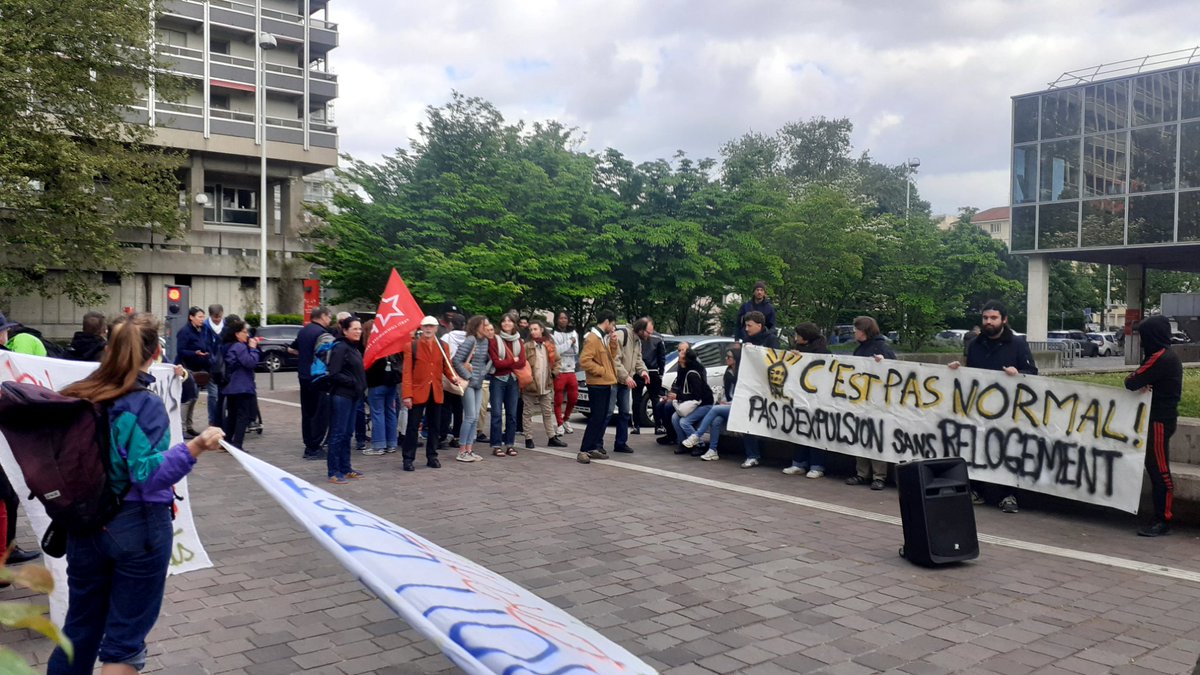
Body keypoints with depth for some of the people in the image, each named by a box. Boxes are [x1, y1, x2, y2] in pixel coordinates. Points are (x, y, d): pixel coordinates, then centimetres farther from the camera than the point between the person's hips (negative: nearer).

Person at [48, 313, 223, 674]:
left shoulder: (77, 396, 1)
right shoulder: (147, 405, -17)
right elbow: (147, 474, -22)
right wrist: (193, 448, -31)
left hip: (84, 527, 6)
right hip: (138, 529, -6)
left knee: (80, 628, 21)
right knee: (124, 639, 8)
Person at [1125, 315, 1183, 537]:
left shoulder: (1161, 358, -18)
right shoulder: (1169, 356, 13)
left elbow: (1131, 382, -21)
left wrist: (1134, 379, 1)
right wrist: (1142, 382, -8)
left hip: (1160, 420, -10)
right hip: (1162, 416, 10)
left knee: (1159, 470, -5)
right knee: (1155, 467, 13)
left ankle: (1163, 521, 0)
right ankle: (1160, 517, 18)